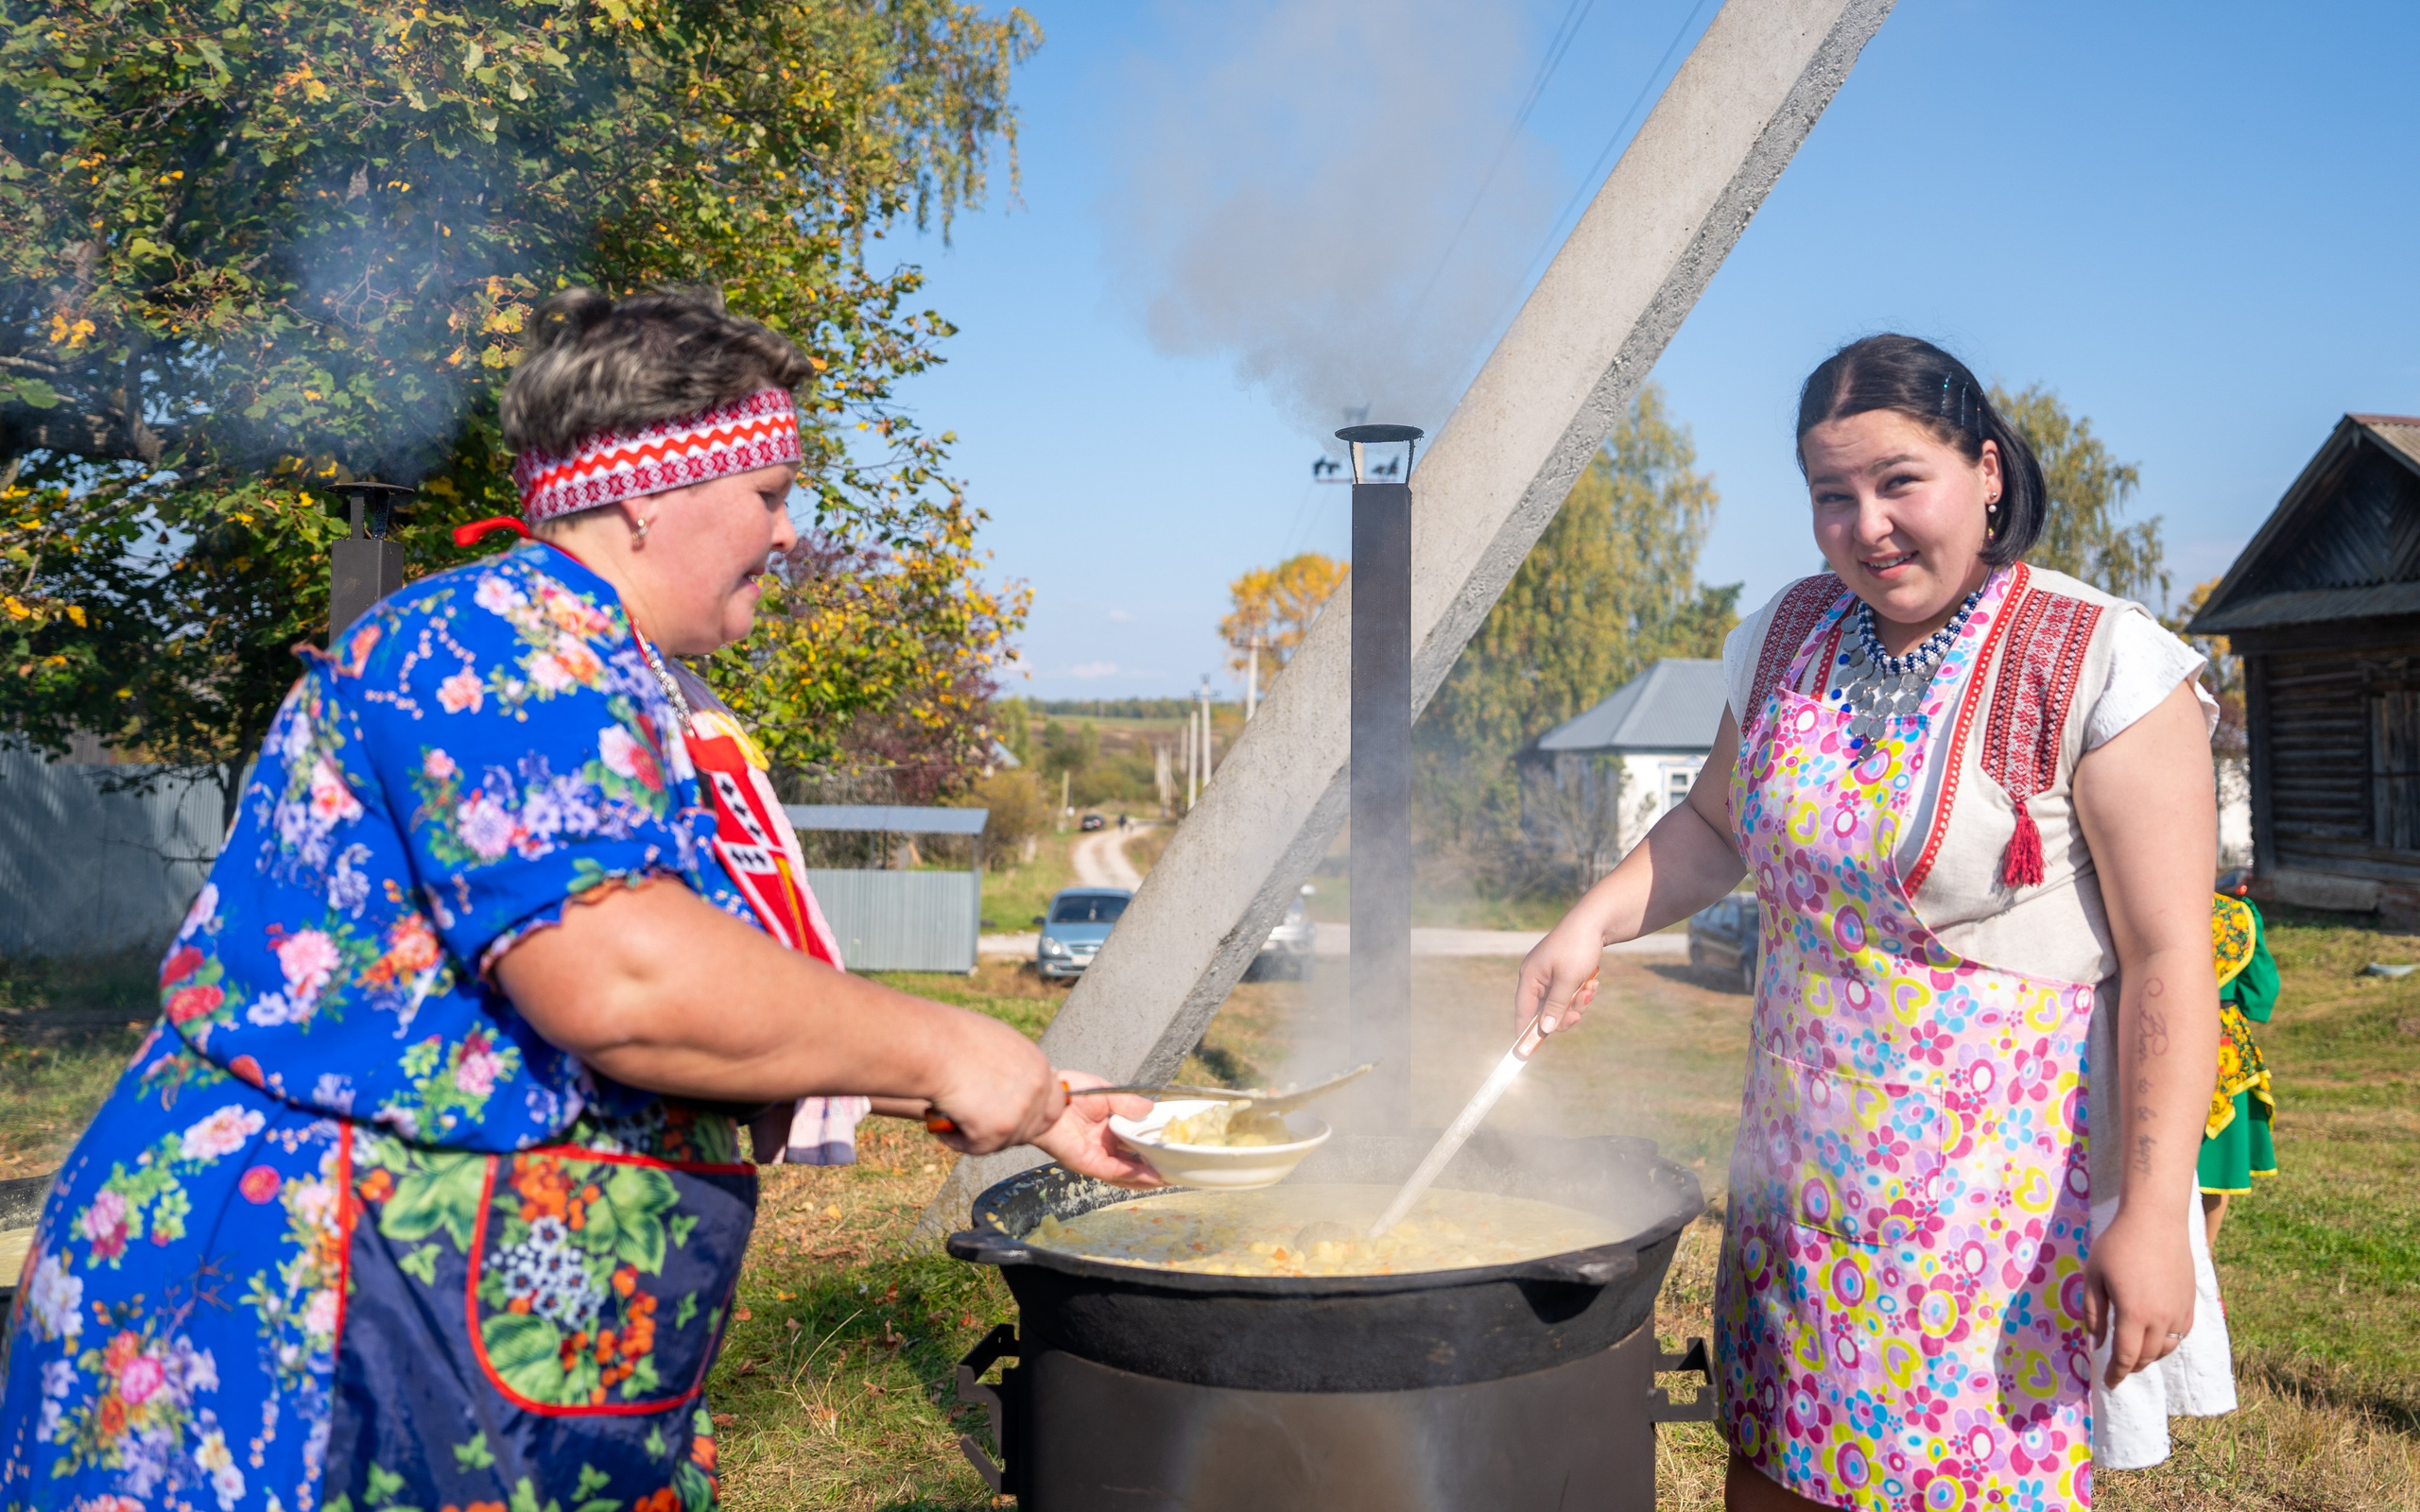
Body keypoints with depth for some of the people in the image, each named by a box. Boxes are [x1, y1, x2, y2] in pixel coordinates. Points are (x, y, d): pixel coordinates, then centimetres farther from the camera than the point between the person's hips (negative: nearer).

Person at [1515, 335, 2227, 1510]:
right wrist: (1592, 922, 3)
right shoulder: (1788, 640, 5)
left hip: (2009, 1183, -5)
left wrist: (2152, 1215, -20)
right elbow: (1717, 823, 19)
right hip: (1802, 1170, 5)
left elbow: (2168, 958, -15)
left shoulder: (2099, 668, -13)